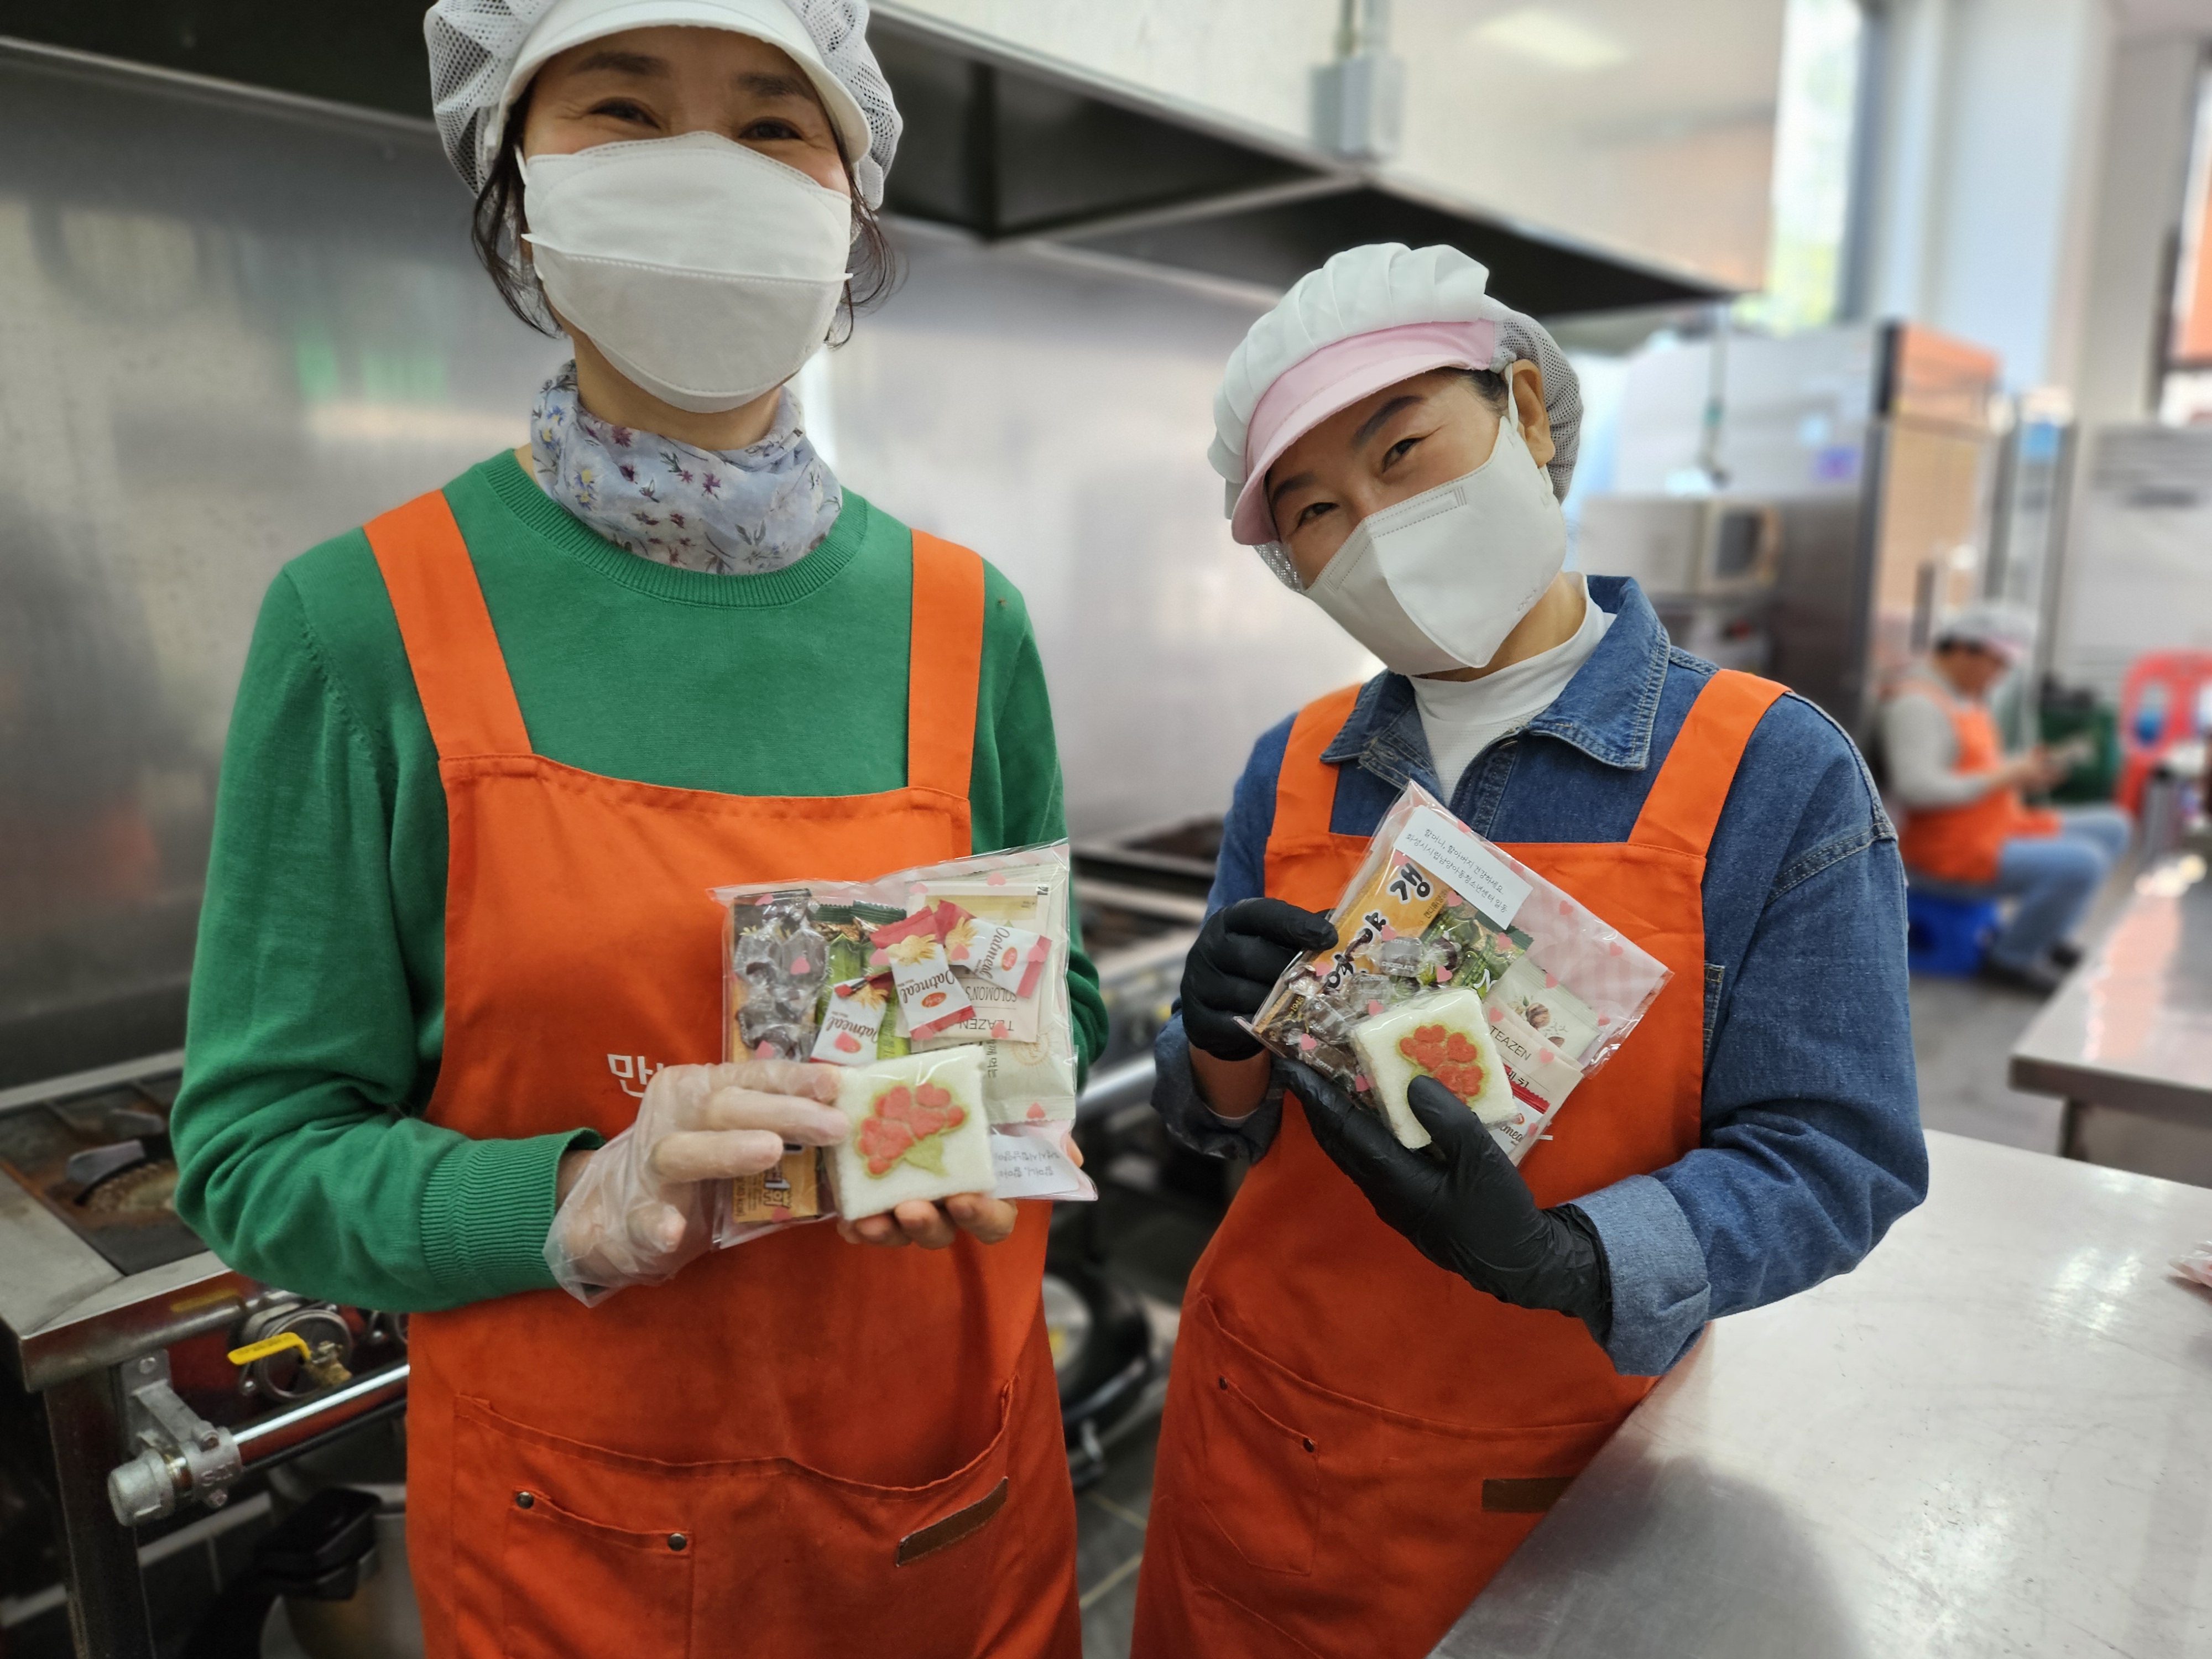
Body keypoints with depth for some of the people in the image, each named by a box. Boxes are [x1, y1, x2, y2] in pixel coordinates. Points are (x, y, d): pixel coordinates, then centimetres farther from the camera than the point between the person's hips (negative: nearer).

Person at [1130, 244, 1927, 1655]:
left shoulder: (1776, 774, -14)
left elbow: (1832, 1158, -14)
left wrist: (1563, 1257, -30)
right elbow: (1225, 1117, 3)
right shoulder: (1295, 774, -4)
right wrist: (1229, 1056, -20)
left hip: (1560, 1487, -3)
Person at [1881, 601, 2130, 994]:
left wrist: (2023, 766, 0)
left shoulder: (1967, 697, 12)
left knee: (2111, 827, 14)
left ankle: (2044, 934, 17)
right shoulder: (1916, 702, -20)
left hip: (1998, 830, 11)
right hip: (1952, 854, -11)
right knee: (2083, 862, -25)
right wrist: (2005, 777, -21)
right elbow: (1916, 788, -31)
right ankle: (2010, 957, -4)